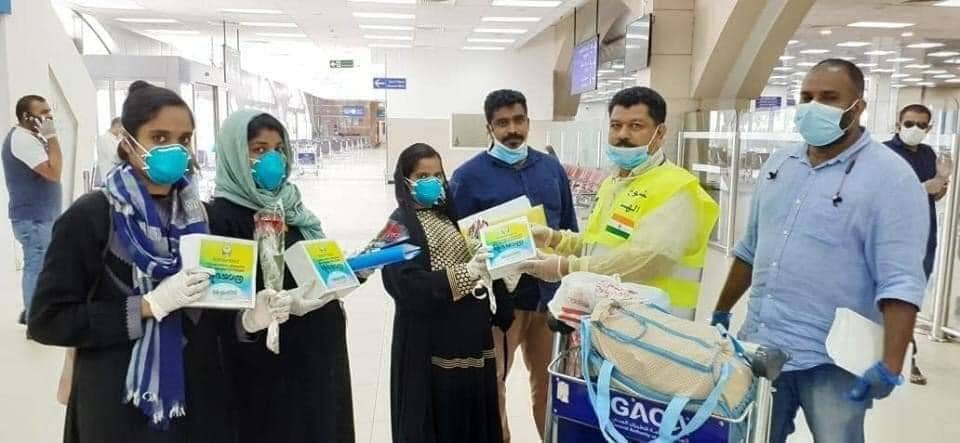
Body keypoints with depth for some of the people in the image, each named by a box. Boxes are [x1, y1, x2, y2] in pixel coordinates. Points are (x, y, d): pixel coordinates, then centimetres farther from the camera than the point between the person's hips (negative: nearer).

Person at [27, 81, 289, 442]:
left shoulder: (200, 215, 3)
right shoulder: (89, 217, -11)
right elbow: (47, 320, -12)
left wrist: (246, 320, -10)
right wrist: (148, 305, -21)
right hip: (120, 408, -4)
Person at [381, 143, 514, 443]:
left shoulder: (451, 215, 14)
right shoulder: (399, 225, -8)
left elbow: (477, 263, 17)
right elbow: (408, 285, -19)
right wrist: (464, 273, -25)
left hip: (470, 332, 7)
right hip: (430, 342, -6)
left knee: (472, 413, 12)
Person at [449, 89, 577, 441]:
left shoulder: (552, 168, 7)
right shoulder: (469, 176, -6)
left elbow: (570, 229, 14)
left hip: (550, 293, 5)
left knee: (549, 382, 19)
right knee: (492, 383, 6)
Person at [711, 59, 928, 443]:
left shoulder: (890, 178, -11)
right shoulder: (779, 164, 8)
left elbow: (900, 282, -18)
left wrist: (890, 367, -25)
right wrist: (721, 313, 19)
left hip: (834, 360, -6)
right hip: (760, 346, 6)